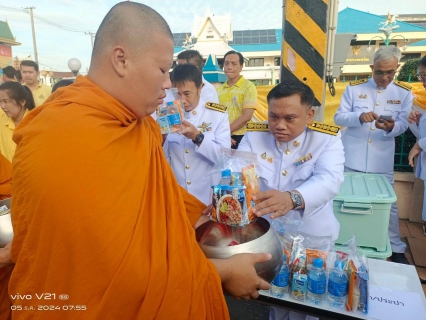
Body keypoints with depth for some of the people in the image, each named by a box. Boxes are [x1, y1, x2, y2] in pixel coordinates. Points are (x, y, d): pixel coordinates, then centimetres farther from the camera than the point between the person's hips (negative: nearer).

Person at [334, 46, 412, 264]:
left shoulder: (404, 93, 3)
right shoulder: (354, 88, -2)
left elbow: (402, 124, -1)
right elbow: (338, 118, -5)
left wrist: (391, 127, -24)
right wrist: (359, 117, -24)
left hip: (382, 163, 1)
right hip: (352, 160, 0)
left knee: (388, 203, 8)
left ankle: (396, 248, 25)